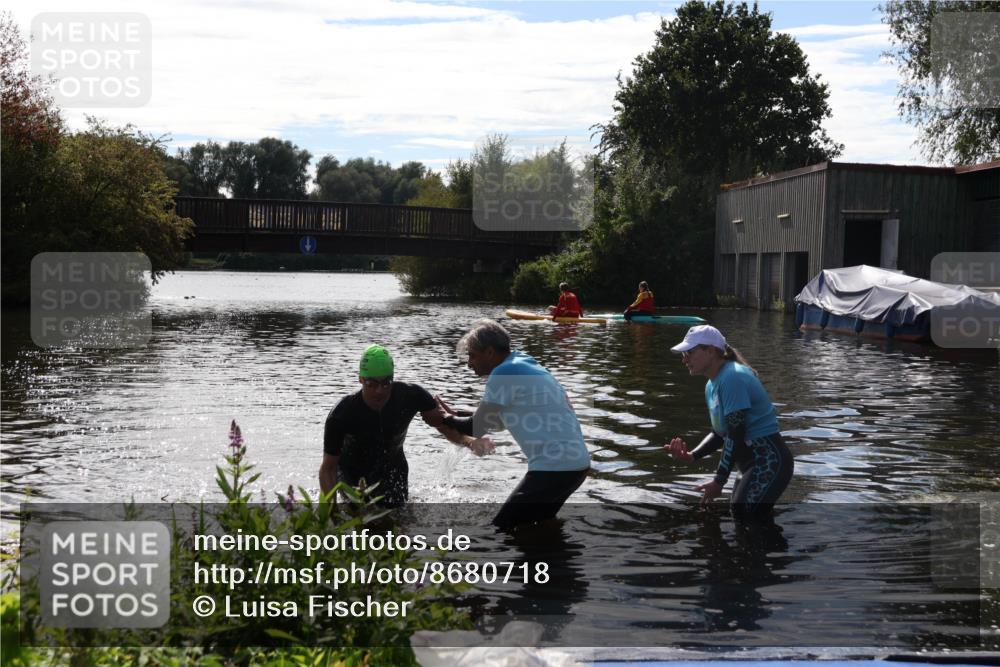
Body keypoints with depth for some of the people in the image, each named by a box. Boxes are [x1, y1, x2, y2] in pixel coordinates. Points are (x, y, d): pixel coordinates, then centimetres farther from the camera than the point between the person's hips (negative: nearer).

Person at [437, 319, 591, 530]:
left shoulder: (504, 374, -11)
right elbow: (497, 421, 26)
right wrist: (454, 418, 25)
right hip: (577, 463, 10)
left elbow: (476, 428, -5)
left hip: (553, 468, -10)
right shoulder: (527, 366, 18)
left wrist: (445, 419, 13)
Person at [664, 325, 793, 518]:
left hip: (769, 463, -11)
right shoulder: (712, 386, 12)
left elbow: (735, 436, -21)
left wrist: (718, 482, -16)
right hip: (757, 465, 11)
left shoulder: (732, 378, -18)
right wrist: (691, 456, 0)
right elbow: (720, 433, 16)